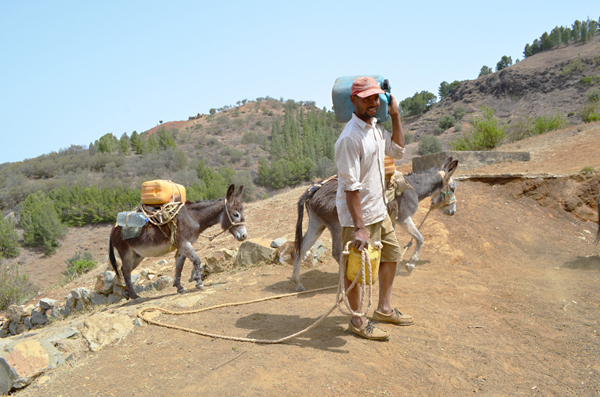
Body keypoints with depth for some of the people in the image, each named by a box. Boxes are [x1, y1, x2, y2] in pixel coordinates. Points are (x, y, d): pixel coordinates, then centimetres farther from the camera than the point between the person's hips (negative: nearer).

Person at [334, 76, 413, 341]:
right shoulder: (350, 137, -22)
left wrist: (395, 116, 9)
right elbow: (351, 187, -25)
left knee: (391, 255, 21)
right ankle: (357, 321, 23)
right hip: (358, 215, -10)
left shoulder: (376, 127, 7)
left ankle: (384, 309, 37)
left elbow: (397, 150, 18)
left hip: (379, 211, 10)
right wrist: (360, 227, -28)